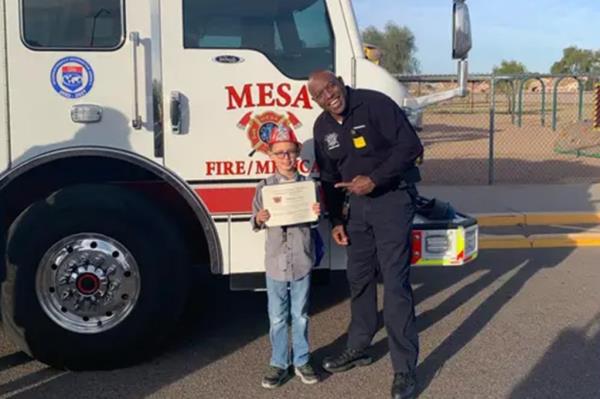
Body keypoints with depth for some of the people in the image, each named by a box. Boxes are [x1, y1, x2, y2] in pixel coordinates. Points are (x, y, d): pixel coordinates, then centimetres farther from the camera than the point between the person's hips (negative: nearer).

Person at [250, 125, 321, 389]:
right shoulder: (264, 187, 1)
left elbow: (314, 218, 6)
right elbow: (255, 221, 2)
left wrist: (318, 213, -15)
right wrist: (258, 219, -20)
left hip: (302, 261, 0)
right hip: (275, 262, 0)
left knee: (300, 316, 11)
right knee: (277, 318, 8)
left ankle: (301, 361, 24)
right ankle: (278, 363, 21)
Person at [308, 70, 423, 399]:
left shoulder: (375, 104, -15)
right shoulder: (322, 127, 7)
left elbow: (410, 145, -20)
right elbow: (329, 178, 14)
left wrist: (374, 179, -22)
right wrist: (336, 220, 10)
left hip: (392, 198, -7)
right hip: (357, 202, 7)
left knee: (395, 282, -9)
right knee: (359, 277, 15)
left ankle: (405, 369, -1)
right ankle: (358, 348, 32)